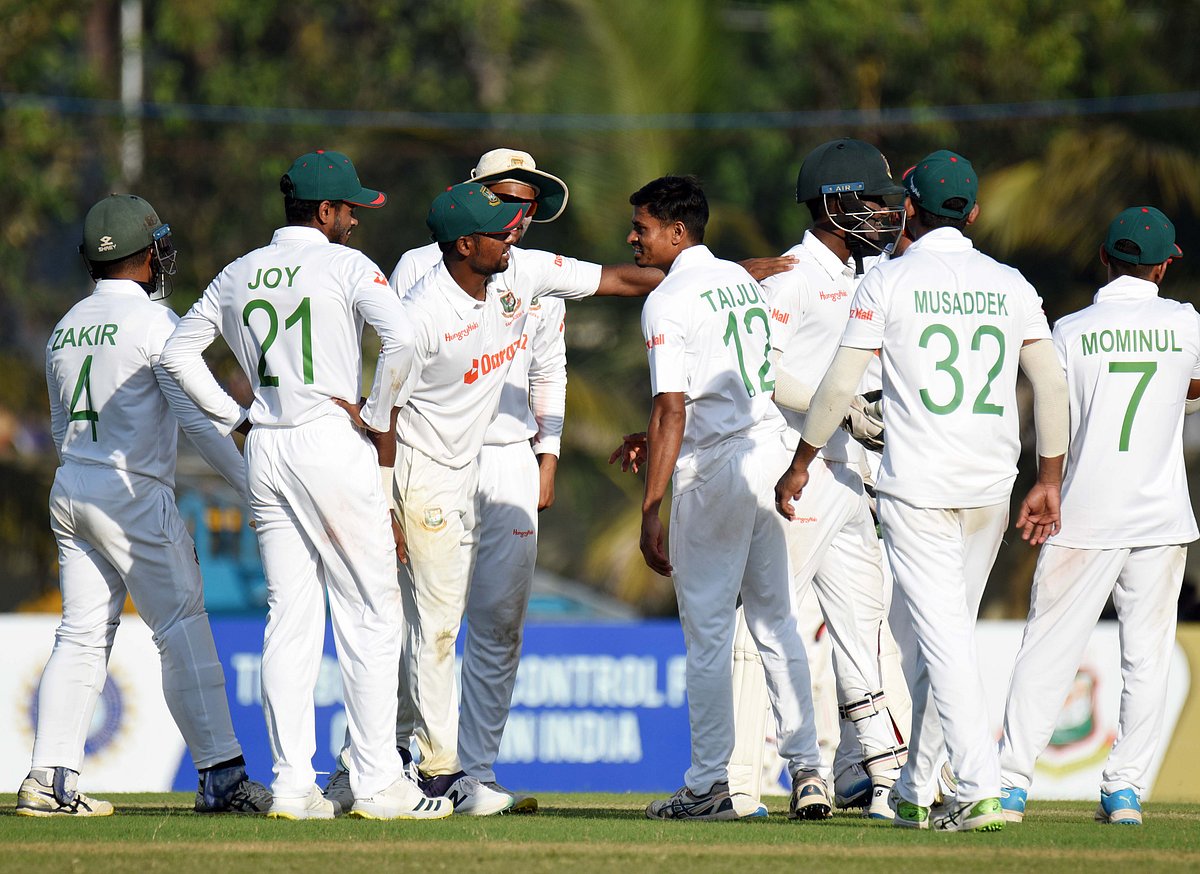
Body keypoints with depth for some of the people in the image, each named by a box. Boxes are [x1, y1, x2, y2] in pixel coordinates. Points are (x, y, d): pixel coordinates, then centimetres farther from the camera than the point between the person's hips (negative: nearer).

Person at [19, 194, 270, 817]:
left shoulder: (65, 329, 14)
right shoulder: (152, 321, -9)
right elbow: (195, 415, -14)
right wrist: (252, 485, -12)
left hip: (68, 491, 7)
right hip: (134, 493, -7)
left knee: (82, 636, 7)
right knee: (183, 631, -6)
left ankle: (50, 779, -1)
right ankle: (221, 776, -10)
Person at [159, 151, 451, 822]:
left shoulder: (239, 275, 12)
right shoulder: (346, 266, -6)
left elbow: (179, 351, 15)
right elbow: (401, 338, -21)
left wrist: (234, 416, 14)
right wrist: (380, 419, -8)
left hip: (266, 451, 6)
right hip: (333, 443, -6)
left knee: (290, 617, 7)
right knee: (370, 613, -1)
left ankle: (293, 784, 2)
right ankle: (377, 781, -5)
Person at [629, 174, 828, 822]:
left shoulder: (667, 301, -11)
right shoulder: (744, 281, 14)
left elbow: (671, 412, -17)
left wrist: (650, 512, -17)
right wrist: (658, 438, 27)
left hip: (714, 474, -7)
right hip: (772, 450, 7)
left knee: (707, 628, 0)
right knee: (775, 621, 13)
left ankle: (709, 785, 2)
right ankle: (805, 769, 8)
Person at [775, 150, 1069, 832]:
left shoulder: (888, 282, -4)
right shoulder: (1010, 285, 7)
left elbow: (841, 385, -5)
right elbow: (1053, 384, 4)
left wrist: (801, 463, 7)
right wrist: (1049, 482, 10)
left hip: (916, 487, -4)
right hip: (990, 487, 5)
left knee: (944, 637, -8)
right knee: (950, 632, 16)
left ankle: (981, 790, -21)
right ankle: (917, 792, 24)